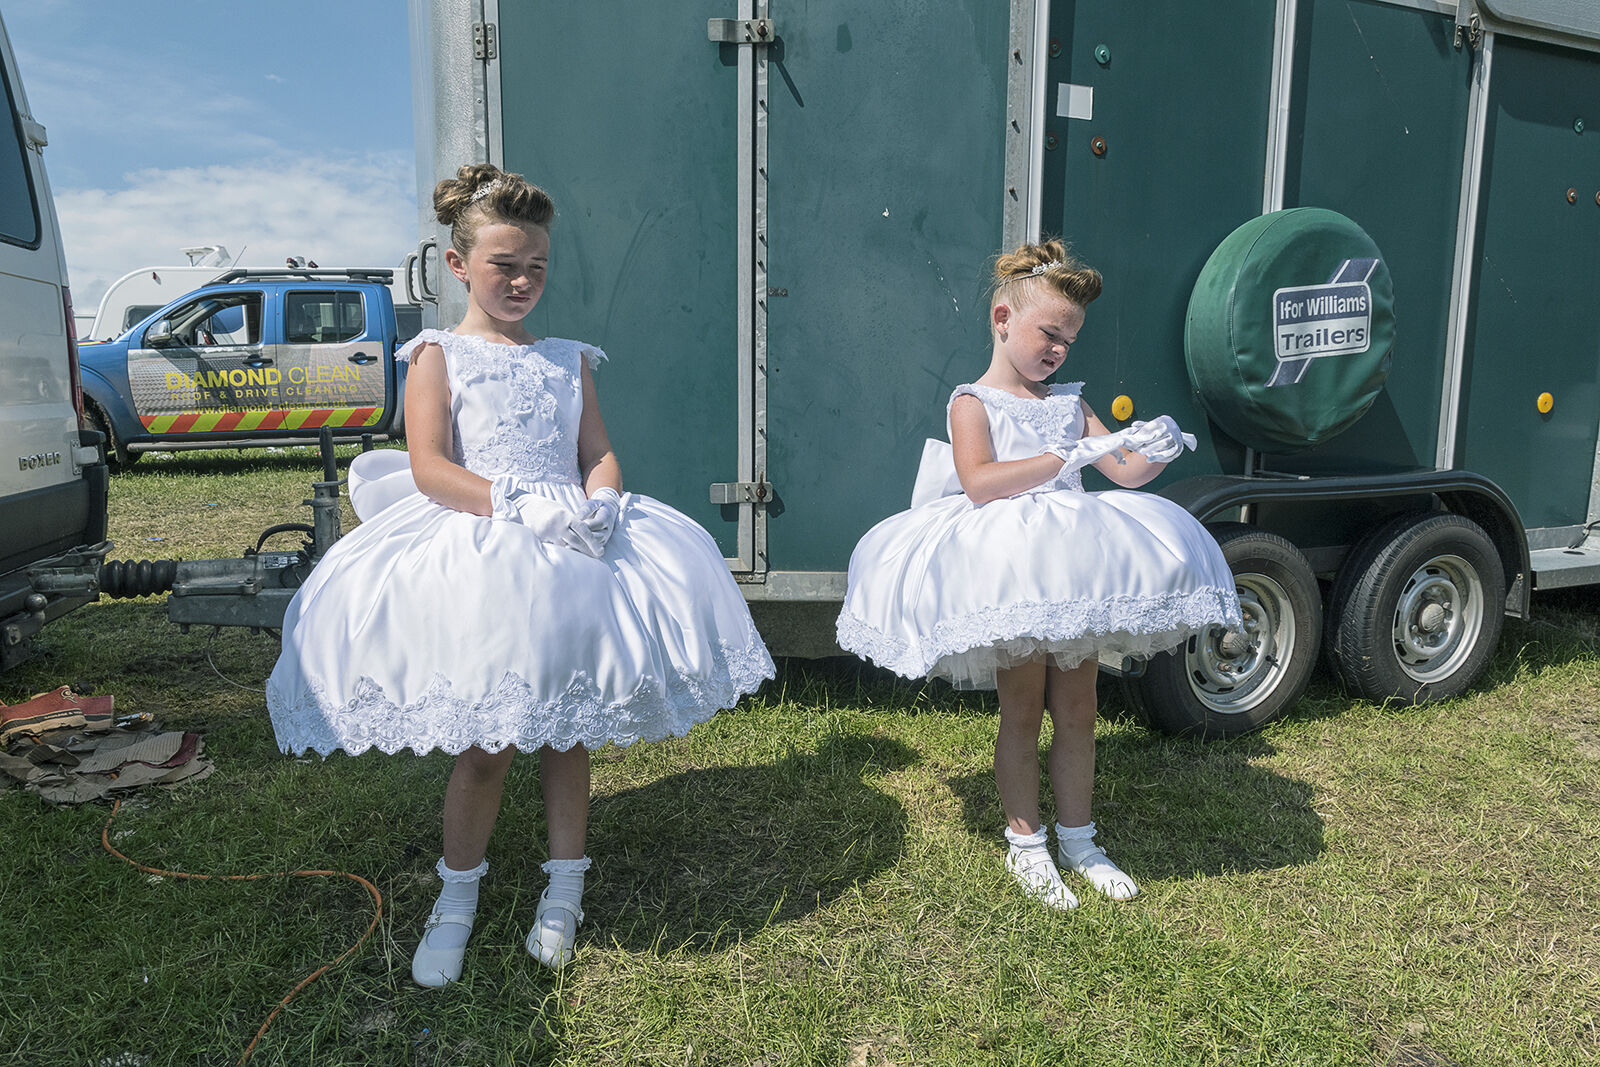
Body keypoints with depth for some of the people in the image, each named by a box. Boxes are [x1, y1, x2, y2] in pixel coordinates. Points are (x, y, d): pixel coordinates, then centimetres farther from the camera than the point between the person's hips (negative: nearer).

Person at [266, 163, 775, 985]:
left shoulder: (568, 360, 16)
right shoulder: (439, 355, 3)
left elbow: (600, 455, 8)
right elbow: (429, 469, -9)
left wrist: (598, 507, -14)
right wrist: (522, 505, -22)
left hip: (570, 558, 4)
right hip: (473, 558, -3)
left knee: (565, 734, 9)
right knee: (484, 745, 2)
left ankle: (563, 893, 27)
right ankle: (457, 899, 25)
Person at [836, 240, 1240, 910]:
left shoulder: (1068, 403, 16)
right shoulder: (973, 401, -2)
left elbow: (1124, 474, 13)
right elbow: (978, 482, -20)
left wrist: (1155, 454, -10)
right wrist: (1074, 455, -23)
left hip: (1076, 569, 6)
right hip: (1010, 572, -5)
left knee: (1077, 708, 10)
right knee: (1023, 710, 3)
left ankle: (1077, 839, 26)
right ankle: (1025, 844, 19)